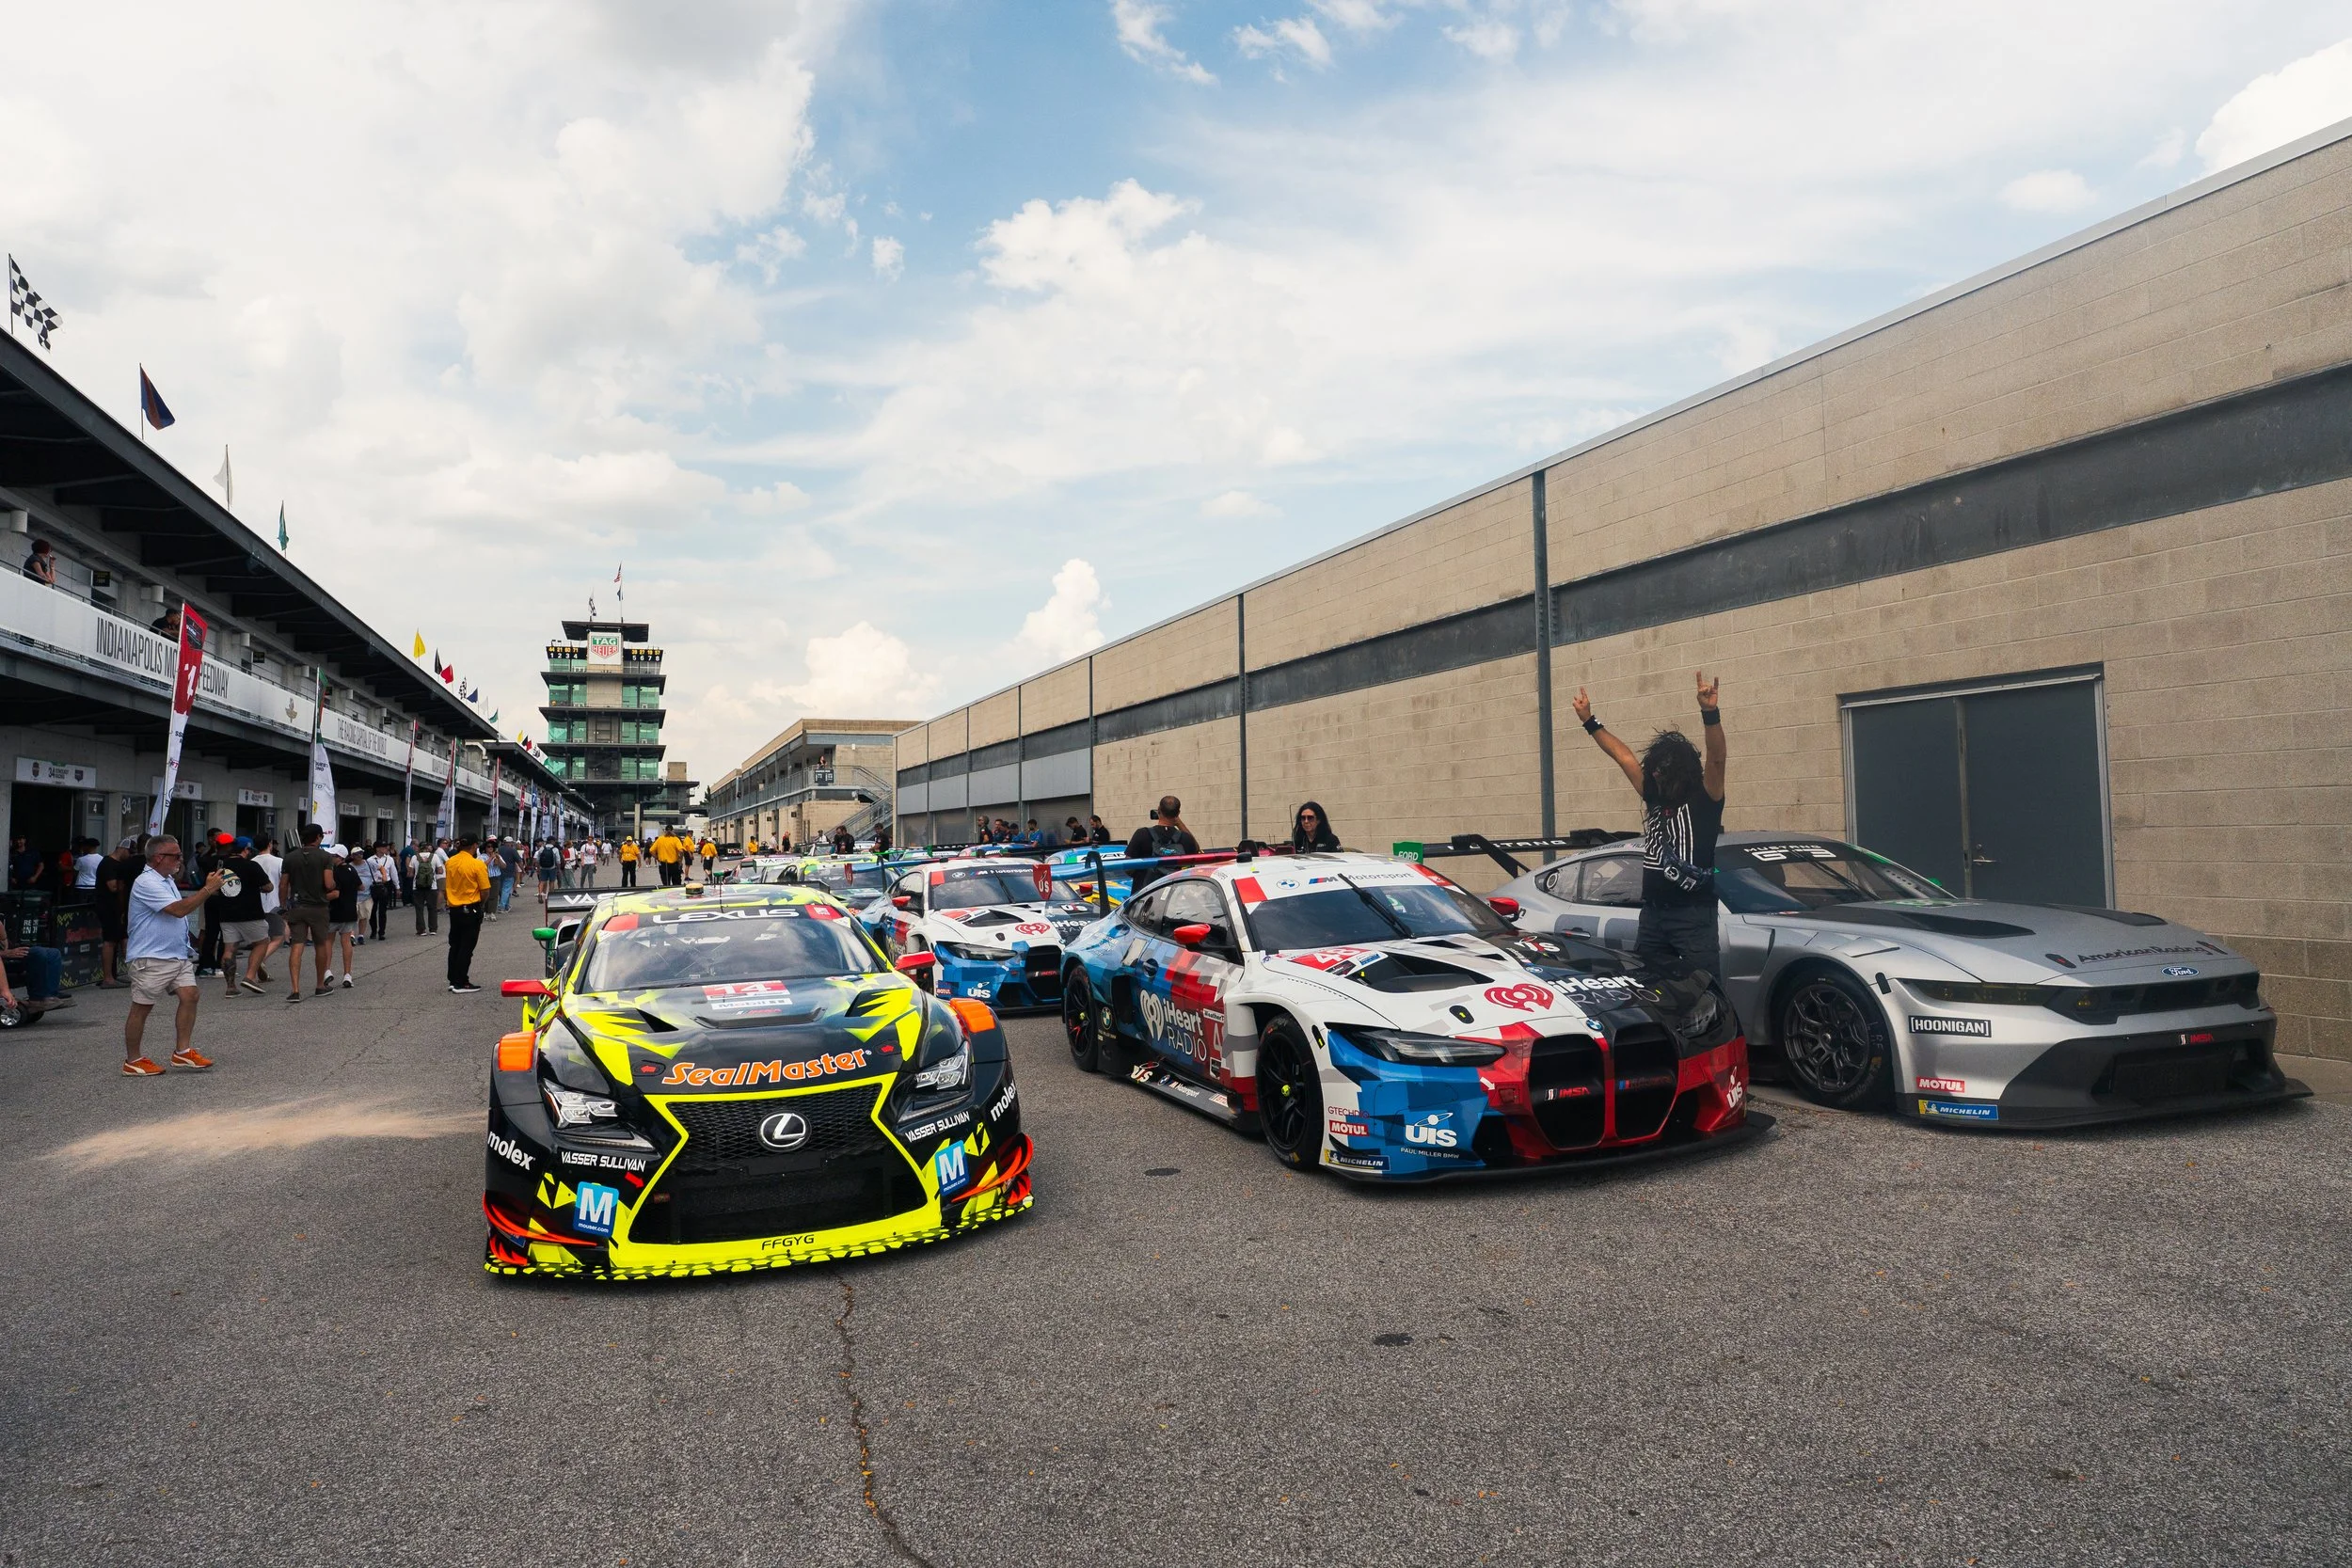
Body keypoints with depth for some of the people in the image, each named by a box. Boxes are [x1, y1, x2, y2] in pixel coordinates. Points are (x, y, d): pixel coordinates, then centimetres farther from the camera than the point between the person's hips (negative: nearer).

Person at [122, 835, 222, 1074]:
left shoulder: (167, 880, 17)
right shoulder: (147, 883, -16)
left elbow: (185, 907, 26)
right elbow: (179, 909, -22)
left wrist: (208, 891, 12)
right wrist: (208, 889, -19)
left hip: (178, 955, 9)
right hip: (151, 958, -9)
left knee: (189, 996, -1)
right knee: (142, 1007, 1)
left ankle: (182, 1052, 5)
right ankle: (132, 1061, 10)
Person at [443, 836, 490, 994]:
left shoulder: (450, 862, 0)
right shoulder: (478, 865, -17)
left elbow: (446, 887, 9)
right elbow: (485, 892, -15)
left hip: (454, 909, 6)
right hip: (471, 910, -5)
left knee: (454, 946, 16)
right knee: (466, 948, 1)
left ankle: (453, 981, 21)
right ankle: (461, 984, 4)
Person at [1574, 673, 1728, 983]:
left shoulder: (1703, 801, -4)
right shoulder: (1654, 797, 12)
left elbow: (1716, 759, -20)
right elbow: (1624, 757, 18)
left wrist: (1710, 713, -33)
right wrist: (1589, 722, 22)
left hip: (1693, 915, -6)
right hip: (1652, 914, 7)